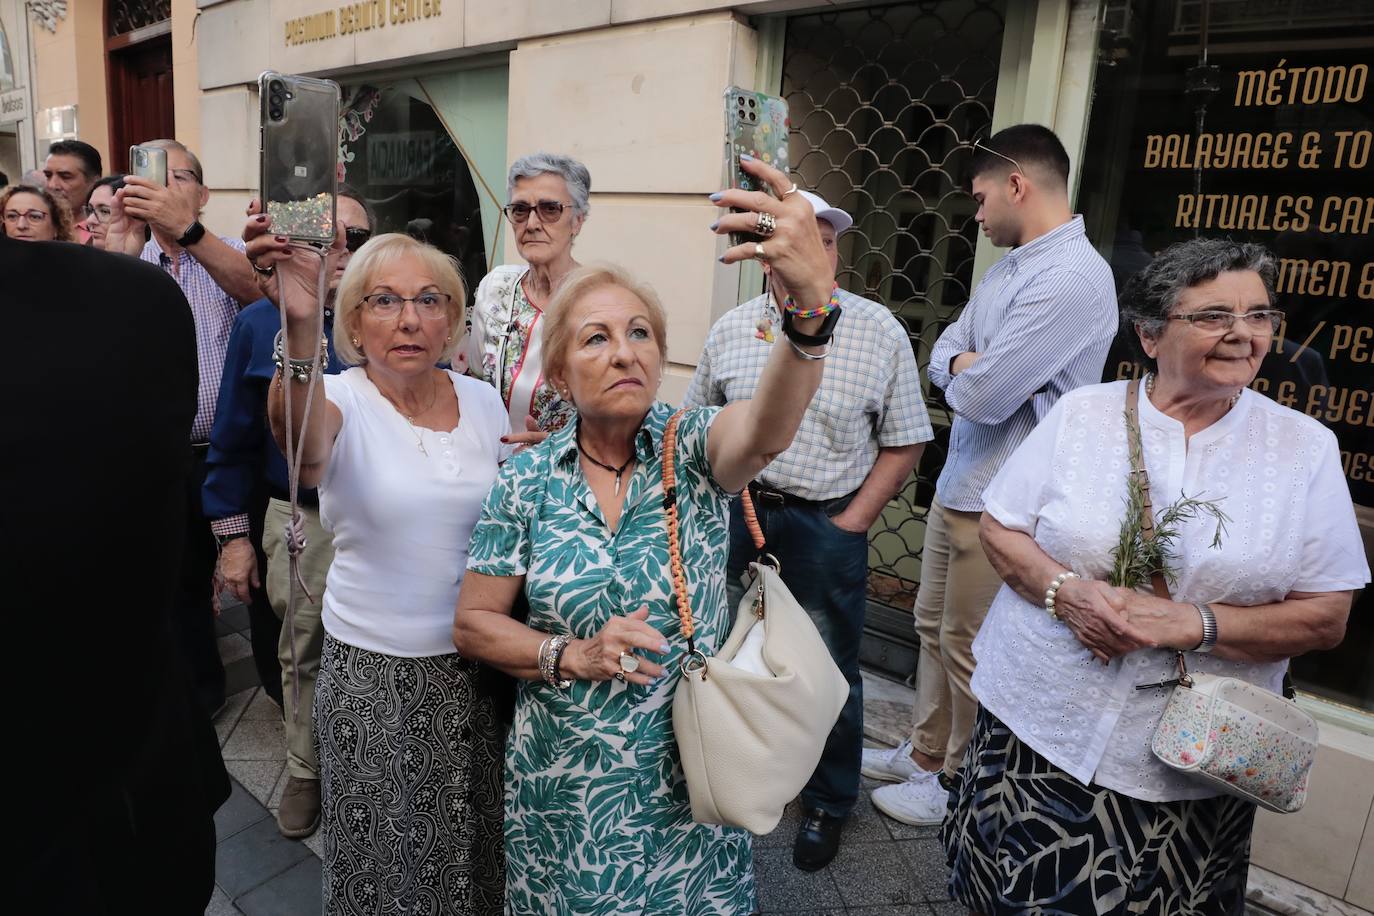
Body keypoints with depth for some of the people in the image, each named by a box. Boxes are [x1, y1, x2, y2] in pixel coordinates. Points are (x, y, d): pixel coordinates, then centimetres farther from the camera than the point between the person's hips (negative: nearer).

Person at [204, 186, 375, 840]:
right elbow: (234, 437, 3)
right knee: (303, 658, 18)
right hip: (300, 523, 1)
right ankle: (306, 770, 42)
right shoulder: (261, 323, -1)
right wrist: (233, 535, 1)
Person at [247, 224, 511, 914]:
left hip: (478, 666, 3)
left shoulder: (483, 401, 1)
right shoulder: (342, 401, -11)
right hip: (372, 676, -3)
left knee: (473, 851, 19)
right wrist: (299, 326, -53)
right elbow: (303, 440, -38)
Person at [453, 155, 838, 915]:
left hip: (691, 777, 0)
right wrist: (575, 655, -19)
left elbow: (766, 430, -36)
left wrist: (813, 302, -54)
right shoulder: (527, 482, -8)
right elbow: (473, 623, -2)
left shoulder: (692, 449, -12)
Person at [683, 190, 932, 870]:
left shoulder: (879, 331, -6)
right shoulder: (730, 330, 3)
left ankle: (829, 804, 33)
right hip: (736, 514, 3)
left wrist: (851, 524, -9)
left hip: (828, 525, -3)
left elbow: (904, 443, -3)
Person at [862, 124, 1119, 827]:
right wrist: (970, 366, -11)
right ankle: (927, 753, 39)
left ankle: (961, 787, 28)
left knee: (970, 649, 7)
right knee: (934, 626, 20)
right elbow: (943, 357, 11)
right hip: (958, 482, 9)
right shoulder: (1011, 267, 11)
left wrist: (963, 373, -2)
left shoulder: (1072, 278, -20)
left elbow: (981, 395, -24)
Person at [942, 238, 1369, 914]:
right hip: (1034, 727, 1)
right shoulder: (1081, 413, -1)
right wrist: (1065, 589, -18)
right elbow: (999, 527, 1)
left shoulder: (1307, 447, -1)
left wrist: (1192, 622, -18)